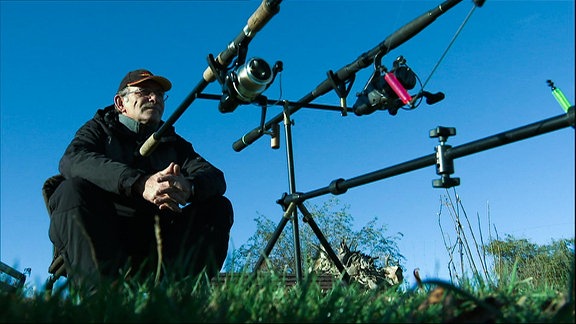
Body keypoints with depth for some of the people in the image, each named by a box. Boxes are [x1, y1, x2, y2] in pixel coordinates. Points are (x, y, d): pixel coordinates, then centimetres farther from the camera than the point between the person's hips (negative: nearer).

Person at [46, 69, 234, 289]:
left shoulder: (173, 143, 21)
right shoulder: (99, 129, 13)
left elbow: (216, 178, 2)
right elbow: (71, 161, -13)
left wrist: (188, 187, -25)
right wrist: (139, 183, -29)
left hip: (158, 244, 3)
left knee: (218, 206, -10)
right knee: (72, 189, -25)